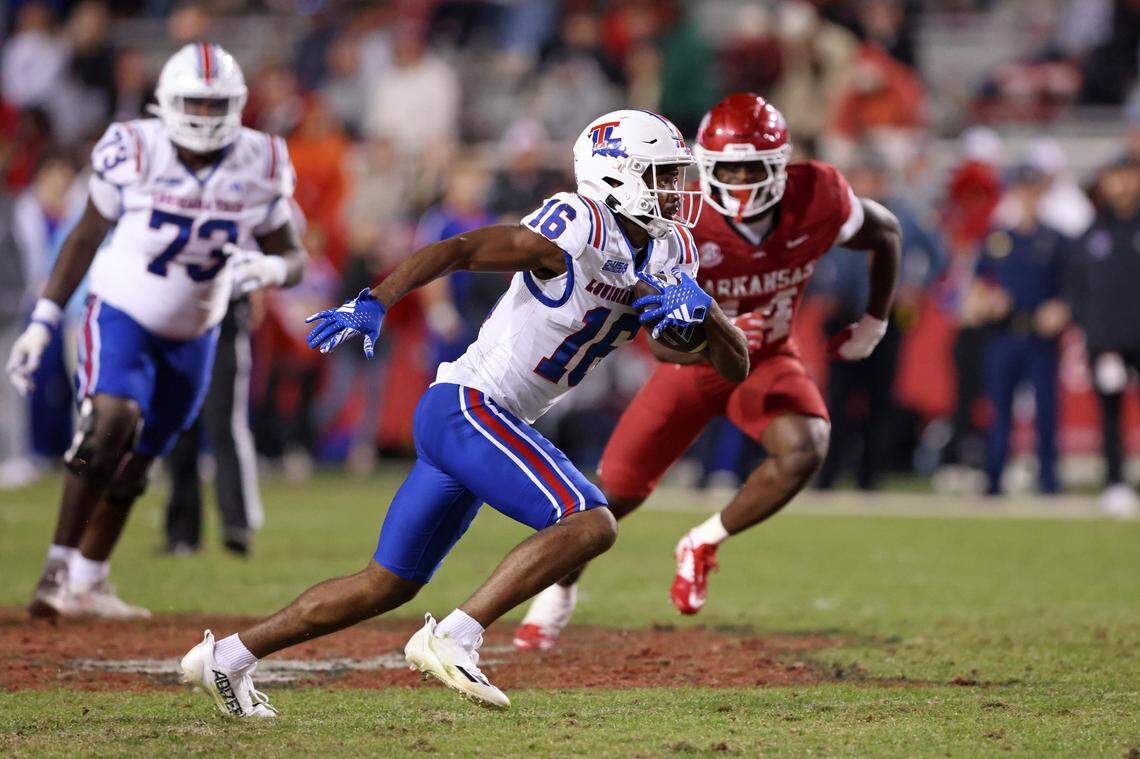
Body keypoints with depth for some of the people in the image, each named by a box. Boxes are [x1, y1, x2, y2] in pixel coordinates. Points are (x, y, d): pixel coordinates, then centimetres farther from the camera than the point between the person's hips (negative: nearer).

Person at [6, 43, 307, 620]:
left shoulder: (258, 168, -9)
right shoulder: (133, 154, -15)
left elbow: (294, 258, 1)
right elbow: (86, 237, -2)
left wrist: (270, 269, -24)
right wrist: (43, 321, -4)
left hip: (193, 337, 3)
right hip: (120, 315, -3)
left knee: (133, 465, 9)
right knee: (111, 421, -28)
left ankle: (87, 584, 26)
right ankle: (58, 567, -22)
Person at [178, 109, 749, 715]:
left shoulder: (668, 253, 11)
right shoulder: (578, 225, -14)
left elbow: (735, 365, 10)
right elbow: (457, 250, -23)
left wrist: (703, 308, -11)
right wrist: (374, 305, -36)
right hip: (466, 408, -9)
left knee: (387, 585, 14)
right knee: (590, 524, -22)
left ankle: (225, 658, 22)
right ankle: (453, 639, -22)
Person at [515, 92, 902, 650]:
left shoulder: (816, 200, -24)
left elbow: (884, 233, -1)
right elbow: (662, 342, -32)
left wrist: (875, 322, 1)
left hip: (768, 359, 1)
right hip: (691, 364, -1)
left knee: (803, 451, -29)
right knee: (616, 489, 3)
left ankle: (704, 543, -3)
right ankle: (561, 588, 34)